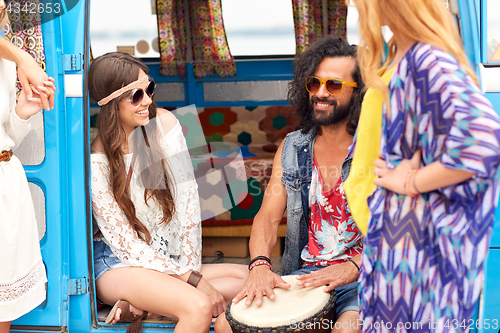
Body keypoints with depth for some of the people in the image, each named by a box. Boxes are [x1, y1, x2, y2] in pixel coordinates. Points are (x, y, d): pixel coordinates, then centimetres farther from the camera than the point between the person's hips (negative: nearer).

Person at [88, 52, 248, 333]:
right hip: (118, 265, -7)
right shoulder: (97, 159, -16)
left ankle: (140, 306, -16)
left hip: (168, 259, 7)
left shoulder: (163, 123, -3)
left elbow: (187, 197, -4)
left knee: (245, 278, -14)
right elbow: (123, 241, -16)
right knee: (199, 307, -32)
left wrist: (190, 267, -12)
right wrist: (192, 280, -21)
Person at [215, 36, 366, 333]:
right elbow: (269, 216, 7)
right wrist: (260, 265, -14)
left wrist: (353, 267, -25)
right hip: (303, 273, 4)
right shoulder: (292, 149, 10)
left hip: (364, 275, -4)